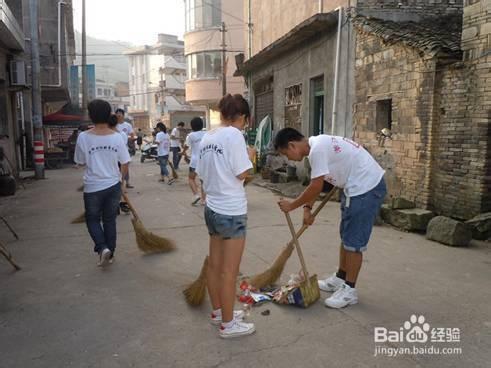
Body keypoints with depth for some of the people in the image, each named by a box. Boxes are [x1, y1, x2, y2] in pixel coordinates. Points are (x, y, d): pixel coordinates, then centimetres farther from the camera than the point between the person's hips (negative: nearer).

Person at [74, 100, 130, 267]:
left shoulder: (83, 137, -11)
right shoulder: (117, 137, -7)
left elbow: (81, 162, 0)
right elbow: (125, 164, -3)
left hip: (92, 187, -2)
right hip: (113, 185, 2)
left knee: (92, 219, 17)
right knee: (110, 220, 15)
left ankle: (102, 248, -2)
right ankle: (110, 253, 24)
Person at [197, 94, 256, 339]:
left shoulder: (206, 138, 8)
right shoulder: (233, 135, -15)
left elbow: (203, 175, 11)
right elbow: (241, 174, -17)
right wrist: (249, 156, 1)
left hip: (212, 209, 8)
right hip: (232, 212, -8)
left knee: (214, 265, 18)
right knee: (229, 271, 3)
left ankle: (218, 311, 35)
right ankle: (228, 324, 16)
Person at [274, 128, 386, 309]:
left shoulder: (317, 149, -22)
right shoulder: (317, 144, 9)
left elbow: (316, 188, -20)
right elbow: (316, 184, 16)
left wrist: (292, 205, -8)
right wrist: (307, 208, 8)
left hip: (366, 187, -11)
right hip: (357, 186, 11)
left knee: (353, 241, -3)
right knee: (346, 235, 18)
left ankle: (350, 290, 10)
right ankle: (340, 279, 31)